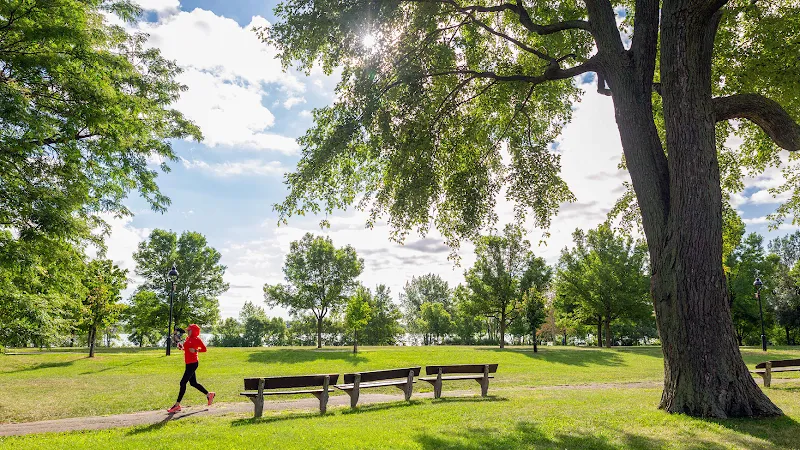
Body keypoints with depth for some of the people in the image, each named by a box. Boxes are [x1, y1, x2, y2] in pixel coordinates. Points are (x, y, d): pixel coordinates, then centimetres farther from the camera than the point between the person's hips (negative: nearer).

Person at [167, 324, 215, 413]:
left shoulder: (197, 339, -11)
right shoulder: (188, 338, 13)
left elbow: (204, 349, -12)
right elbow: (185, 348, 24)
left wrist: (195, 350, -26)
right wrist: (181, 346, 5)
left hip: (193, 363, -9)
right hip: (188, 363, 9)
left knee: (183, 382, -9)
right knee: (193, 383, 15)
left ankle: (177, 405, -4)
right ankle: (209, 395, 29)